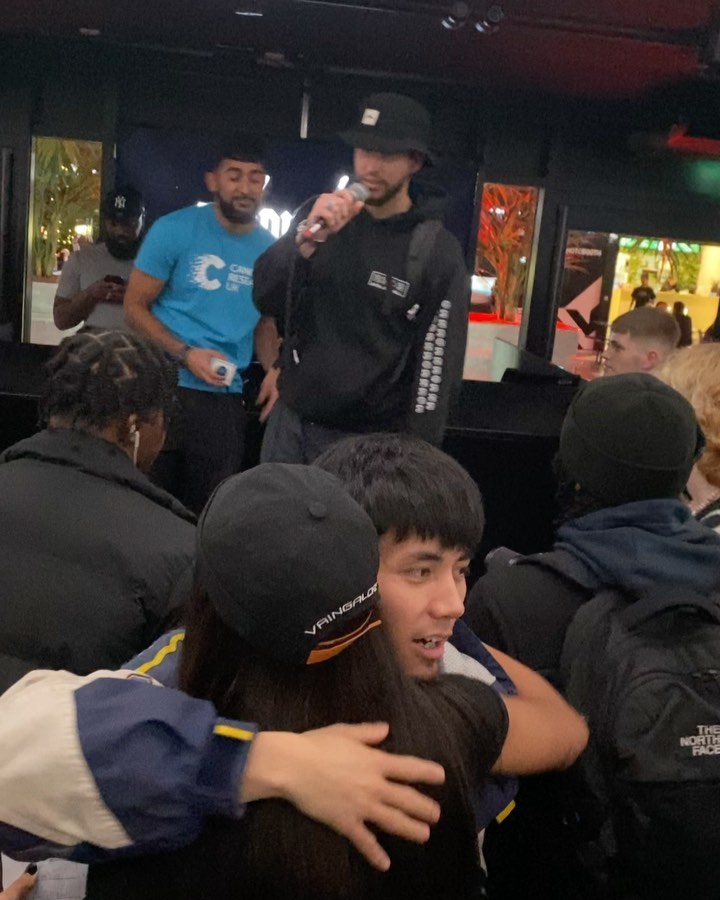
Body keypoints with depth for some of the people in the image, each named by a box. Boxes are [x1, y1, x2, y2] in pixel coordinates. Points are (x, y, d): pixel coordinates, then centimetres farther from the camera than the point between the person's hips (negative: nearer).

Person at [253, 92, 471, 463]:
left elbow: (437, 366, -11)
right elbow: (266, 301, -2)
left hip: (367, 440, -4)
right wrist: (306, 240, -16)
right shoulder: (321, 214, 1)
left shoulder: (438, 253, -11)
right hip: (289, 420, 4)